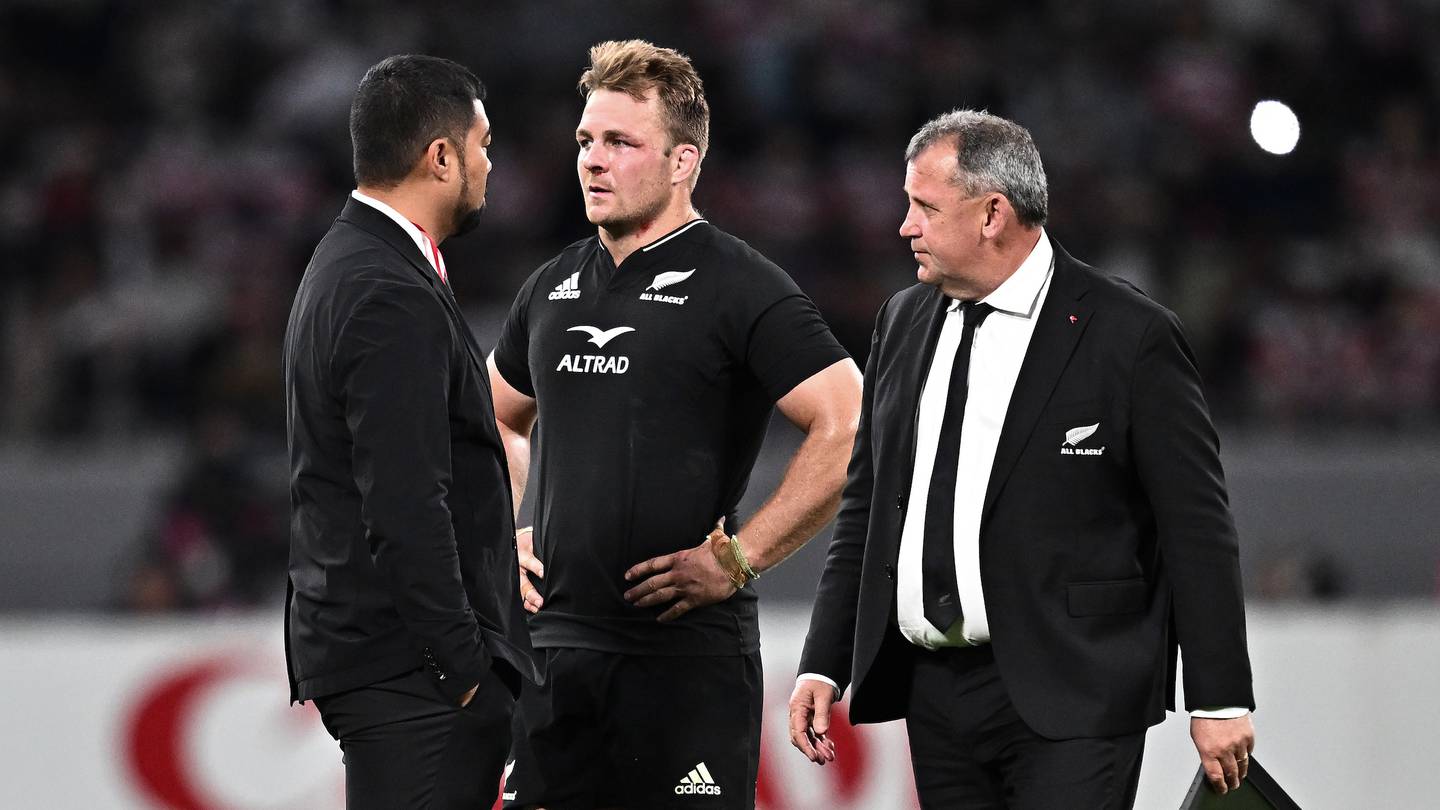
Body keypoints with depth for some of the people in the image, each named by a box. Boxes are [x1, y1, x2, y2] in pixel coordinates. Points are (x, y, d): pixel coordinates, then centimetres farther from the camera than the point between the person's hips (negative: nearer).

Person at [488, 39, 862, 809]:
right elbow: (497, 419, 31)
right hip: (557, 635, 6)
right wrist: (501, 536, 15)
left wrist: (737, 557, -15)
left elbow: (848, 428, -15)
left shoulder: (739, 288, -6)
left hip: (686, 649, -6)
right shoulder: (555, 287, 14)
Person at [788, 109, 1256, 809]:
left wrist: (1221, 700, -7)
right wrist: (822, 666, 11)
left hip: (1068, 701, -6)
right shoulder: (903, 321, 13)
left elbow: (1196, 528, -6)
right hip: (933, 695, 6)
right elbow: (865, 508, 18)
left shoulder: (1129, 336, -6)